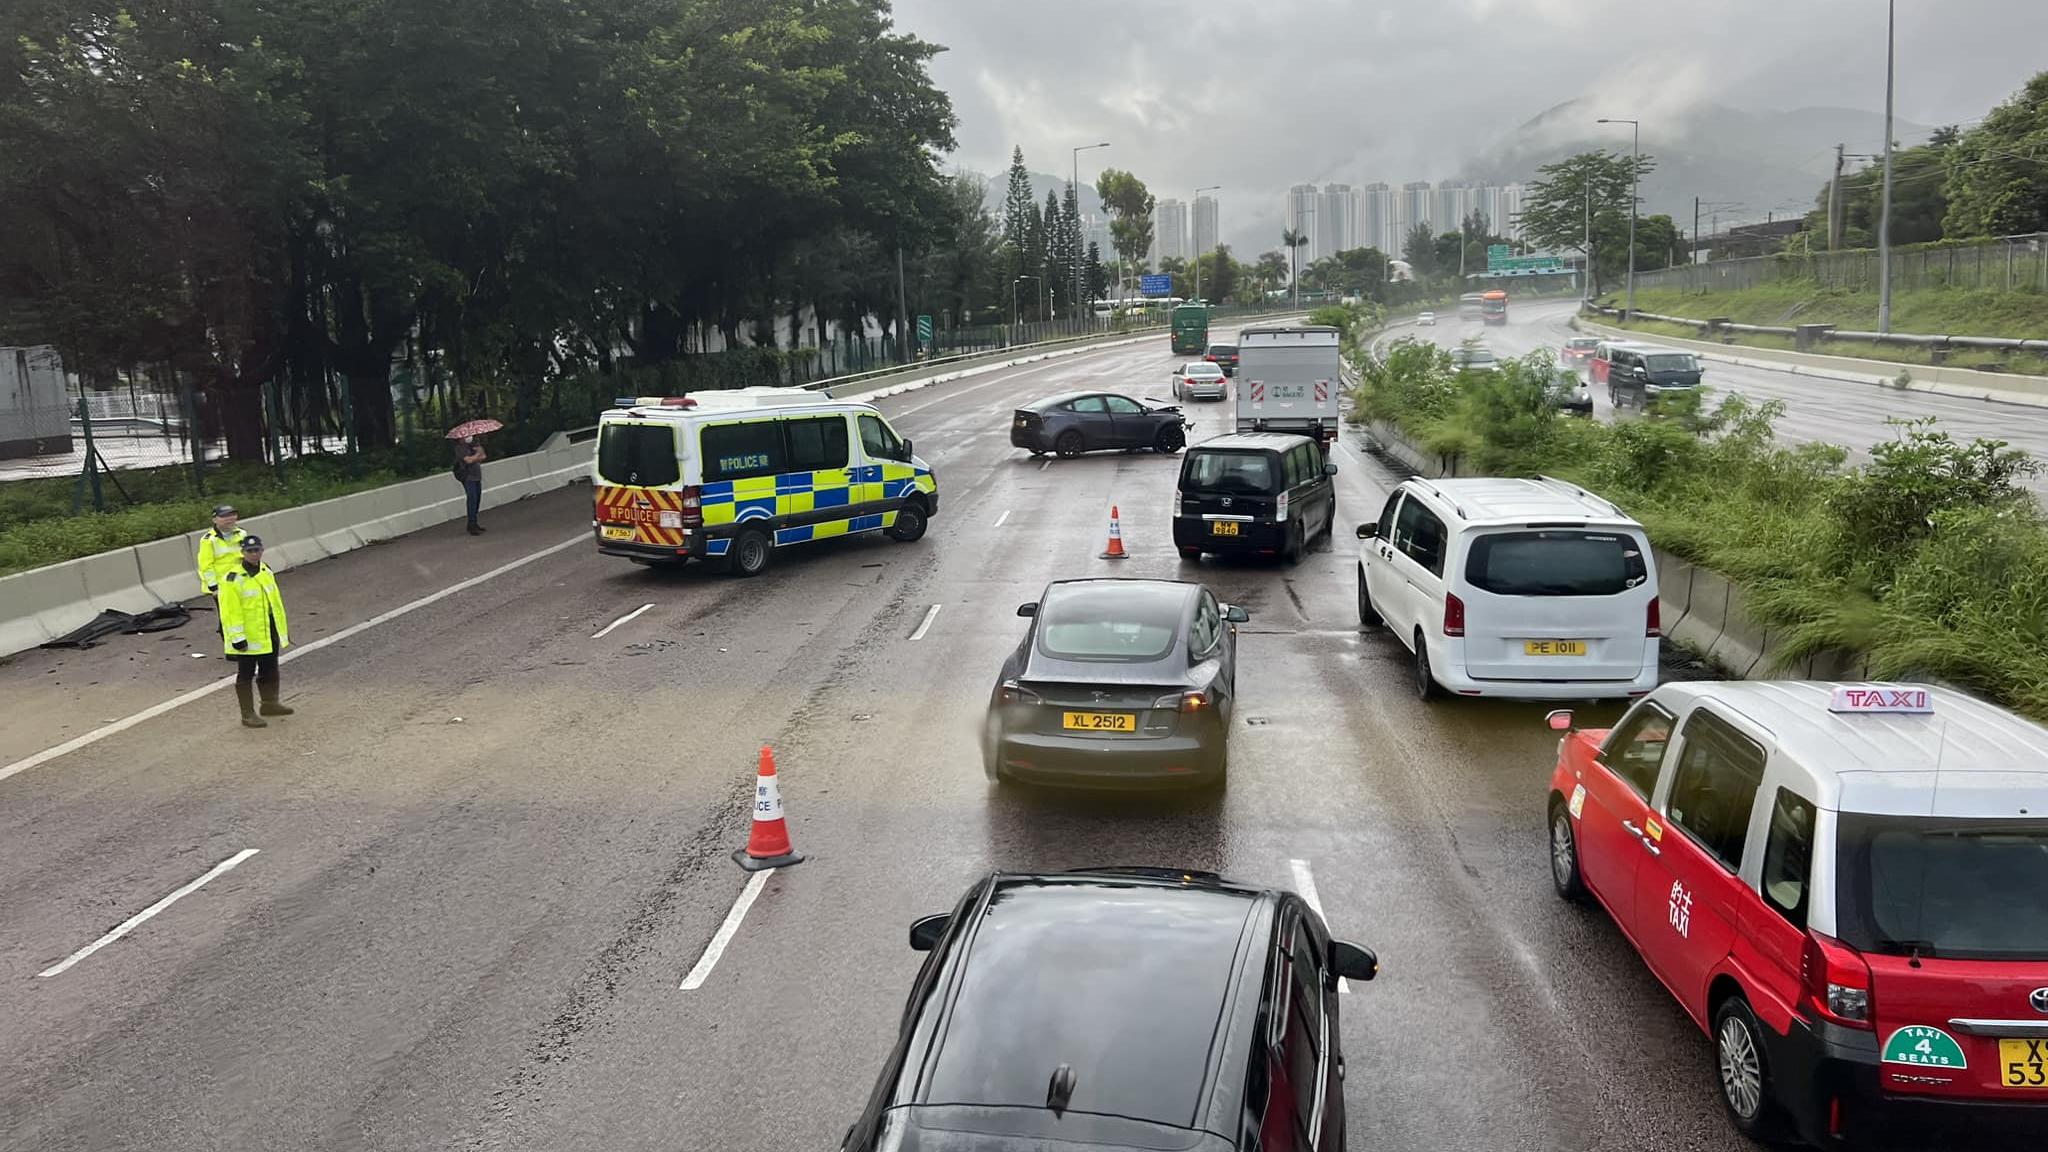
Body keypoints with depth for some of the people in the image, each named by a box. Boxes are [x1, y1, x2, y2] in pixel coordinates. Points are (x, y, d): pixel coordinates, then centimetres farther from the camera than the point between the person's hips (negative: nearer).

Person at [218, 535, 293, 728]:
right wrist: (237, 637, -23)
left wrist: (283, 627, 19)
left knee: (269, 670, 20)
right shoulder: (233, 579, -19)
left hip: (270, 634, 8)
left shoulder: (266, 571, 7)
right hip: (248, 637, -8)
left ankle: (270, 704, 37)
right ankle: (248, 714, 10)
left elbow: (275, 600, 17)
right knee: (246, 674, 3)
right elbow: (230, 612, -20)